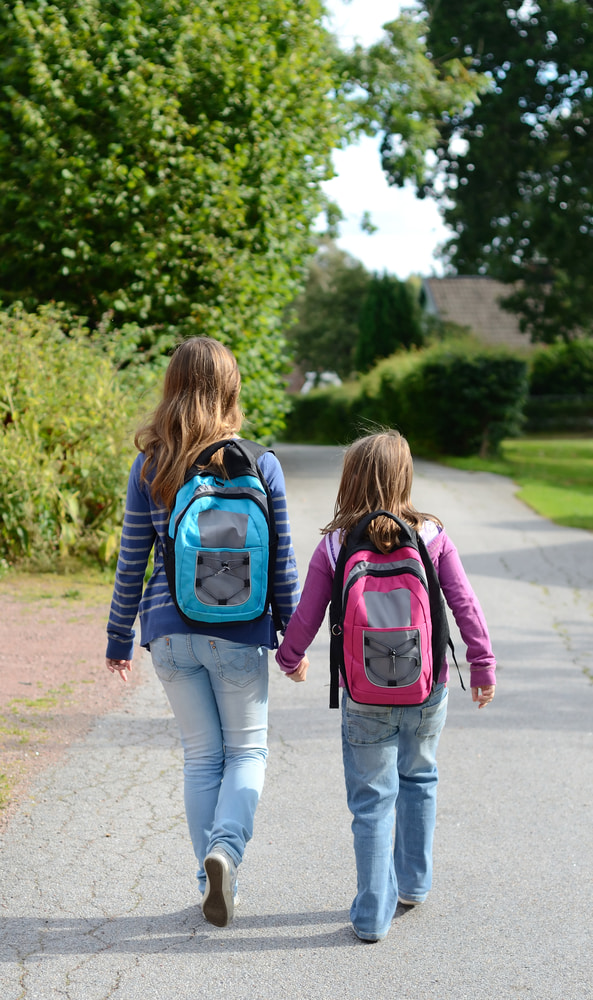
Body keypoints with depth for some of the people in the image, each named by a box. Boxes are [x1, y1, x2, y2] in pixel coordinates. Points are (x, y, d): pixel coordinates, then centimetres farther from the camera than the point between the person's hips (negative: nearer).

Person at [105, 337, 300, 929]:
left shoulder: (149, 468, -3)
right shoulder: (260, 465, -7)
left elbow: (132, 563, 1)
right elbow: (280, 563, -3)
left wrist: (118, 638, 12)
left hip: (171, 633, 2)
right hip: (238, 633, -1)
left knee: (200, 756, 14)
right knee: (247, 749, 15)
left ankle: (214, 883, 18)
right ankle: (226, 847, -9)